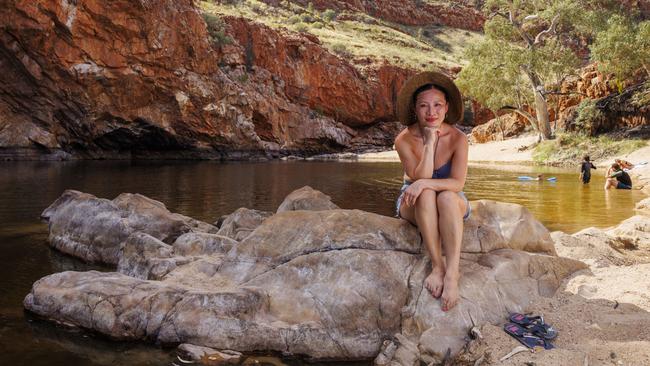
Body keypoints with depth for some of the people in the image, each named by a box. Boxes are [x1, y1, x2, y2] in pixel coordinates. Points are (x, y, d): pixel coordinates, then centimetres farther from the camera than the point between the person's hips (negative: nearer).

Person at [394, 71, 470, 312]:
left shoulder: (458, 138, -14)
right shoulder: (404, 140, -15)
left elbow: (458, 183, -23)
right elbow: (419, 178, -25)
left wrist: (425, 183, -37)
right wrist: (429, 143, -30)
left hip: (452, 205, 0)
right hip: (414, 206, 0)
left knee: (447, 197, -35)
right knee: (425, 195, -34)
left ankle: (452, 270, -43)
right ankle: (437, 266, -37)